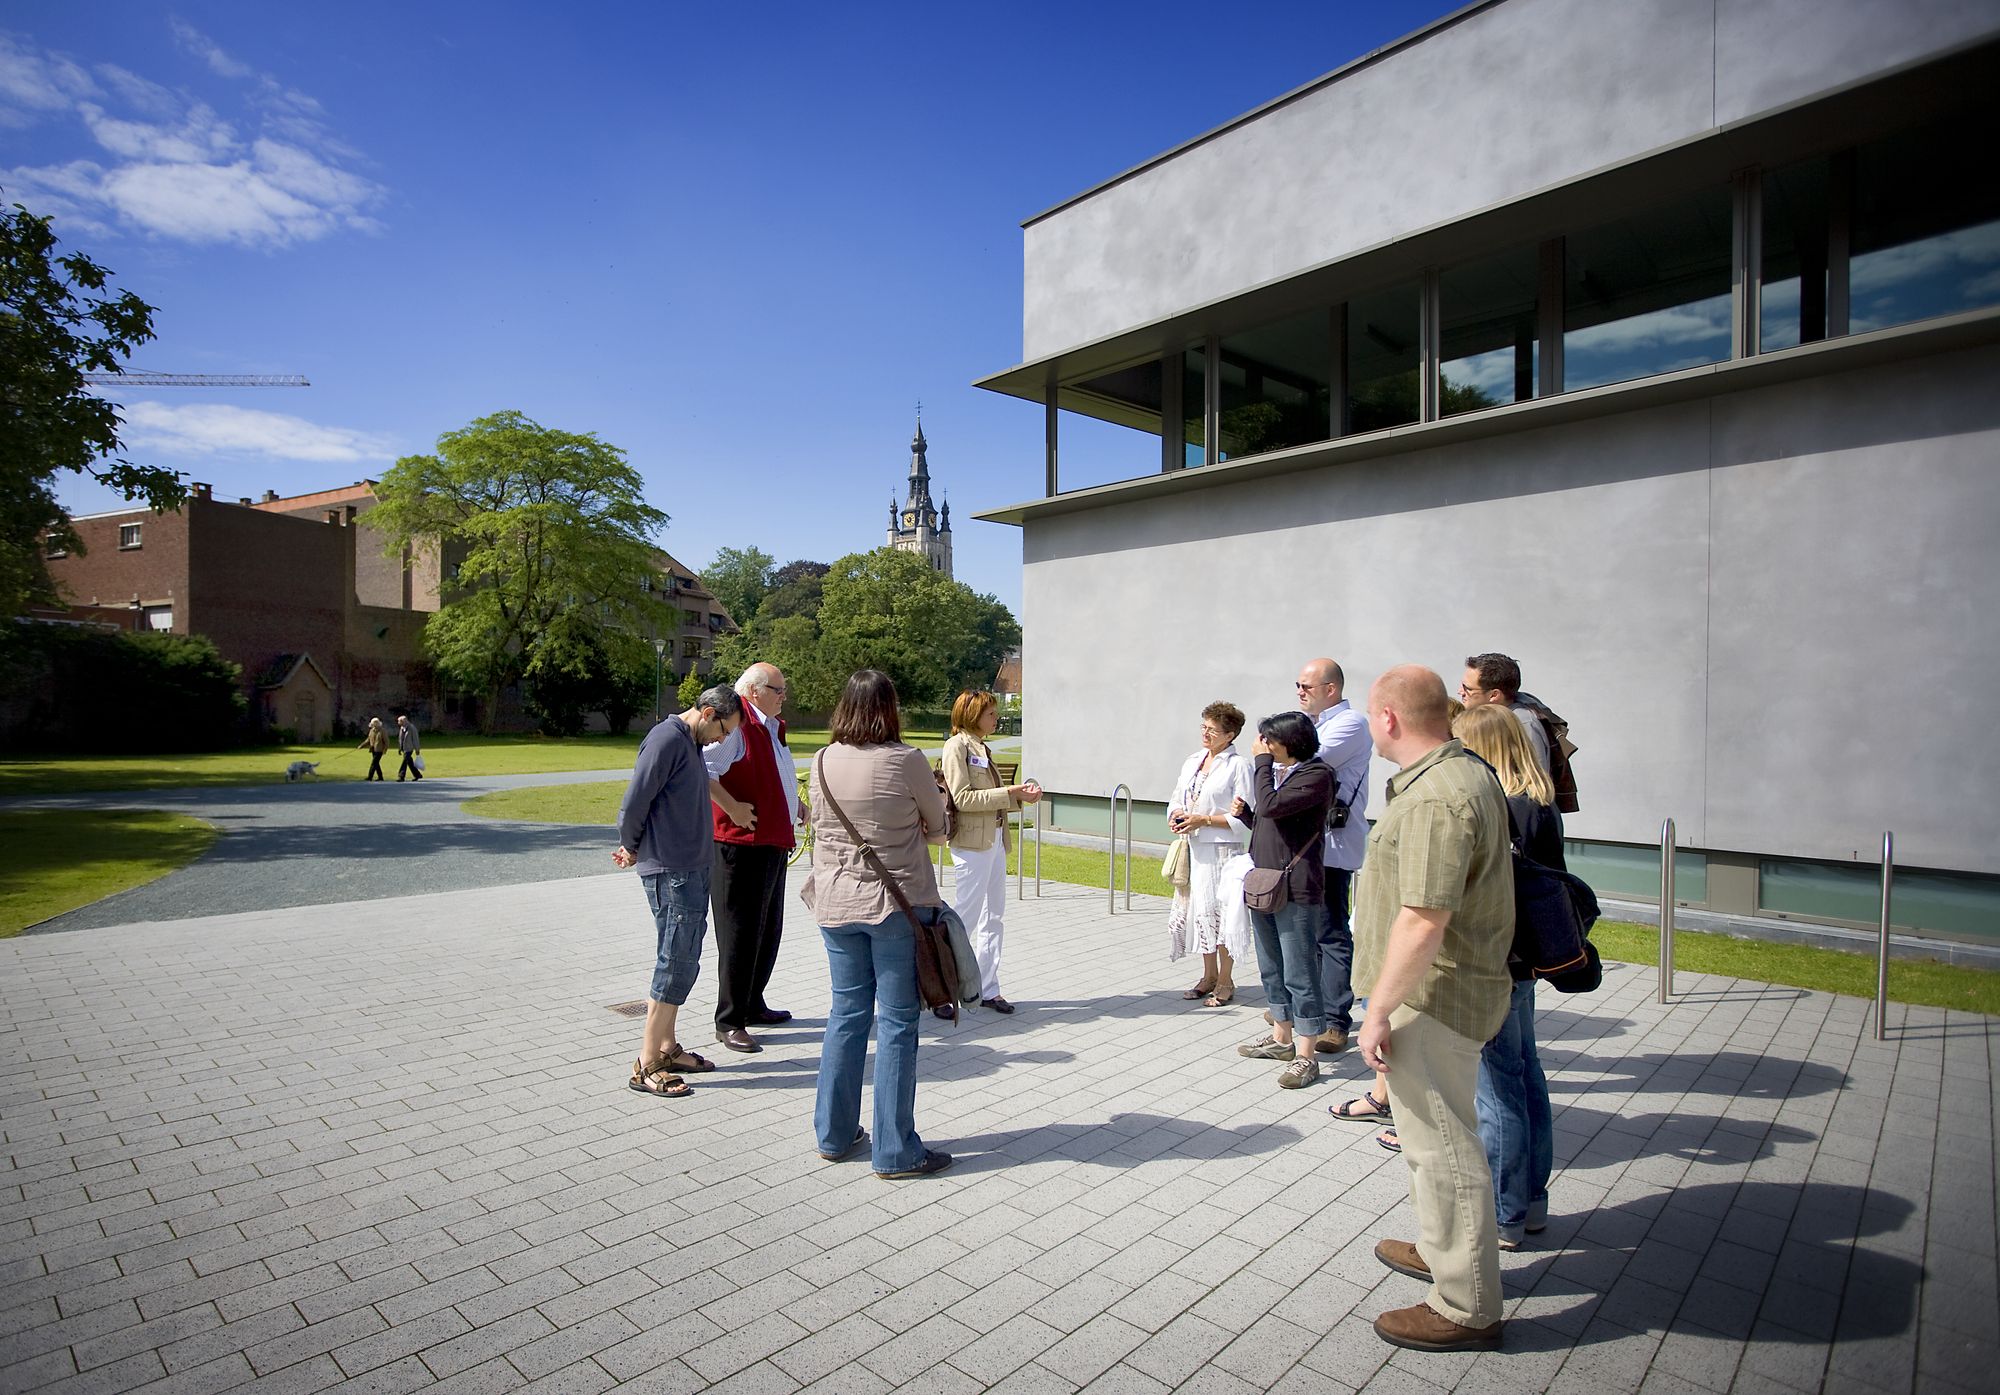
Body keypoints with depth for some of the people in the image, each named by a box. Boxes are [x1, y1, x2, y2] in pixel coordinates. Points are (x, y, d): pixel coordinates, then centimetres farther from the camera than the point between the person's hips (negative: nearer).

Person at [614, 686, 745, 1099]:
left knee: (680, 960, 15)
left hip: (693, 867, 10)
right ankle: (646, 1066, 2)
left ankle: (667, 1048, 26)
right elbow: (634, 803, -17)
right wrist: (632, 849, -1)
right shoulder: (666, 739, -15)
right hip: (670, 870, -9)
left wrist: (635, 850, 18)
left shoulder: (690, 742, 16)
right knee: (677, 963, -6)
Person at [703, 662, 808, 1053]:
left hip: (774, 844, 10)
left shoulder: (771, 727, 17)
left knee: (768, 931, 18)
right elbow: (702, 770, -25)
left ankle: (752, 1004, 33)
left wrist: (794, 806, 19)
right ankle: (729, 1022, 7)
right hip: (742, 844, -10)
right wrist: (732, 807, -25)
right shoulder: (736, 725, -15)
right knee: (740, 934, -3)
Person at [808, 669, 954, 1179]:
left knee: (846, 1014, 16)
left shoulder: (823, 762, -1)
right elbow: (938, 827, -1)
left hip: (836, 906, 5)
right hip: (898, 906, -5)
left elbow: (820, 829, 10)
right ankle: (895, 1151, 13)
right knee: (897, 1024, 5)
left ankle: (835, 1135, 28)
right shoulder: (905, 760, -14)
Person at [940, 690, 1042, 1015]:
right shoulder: (957, 746, -10)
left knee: (992, 918, 12)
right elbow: (963, 799, -18)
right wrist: (1008, 793, -17)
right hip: (972, 843, -9)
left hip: (995, 840, 9)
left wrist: (1020, 796, 1)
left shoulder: (981, 748, 16)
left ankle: (988, 989, 22)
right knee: (965, 918, -3)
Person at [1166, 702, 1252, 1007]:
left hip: (1222, 851, -7)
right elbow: (1177, 799, 19)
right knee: (1196, 910, 12)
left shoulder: (1238, 765, -9)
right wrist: (1175, 815, -3)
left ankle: (1225, 983, 15)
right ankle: (1209, 976, 28)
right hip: (1193, 850, 7)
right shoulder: (1193, 761, 12)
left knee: (1220, 912, -2)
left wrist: (1204, 820, -17)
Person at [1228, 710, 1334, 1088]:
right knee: (1271, 969, 19)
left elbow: (1270, 806, -24)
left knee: (1299, 974, -2)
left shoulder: (1316, 775, -12)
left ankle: (1304, 1056, 6)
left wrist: (1262, 762, -14)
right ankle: (1280, 1038, 33)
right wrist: (1244, 812, 2)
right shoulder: (1275, 771, 14)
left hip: (1296, 890, -9)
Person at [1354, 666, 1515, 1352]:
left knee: (1442, 1145, 3)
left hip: (1432, 998, -11)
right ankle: (1439, 1249, 43)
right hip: (1446, 990, 11)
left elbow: (1424, 921, -30)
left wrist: (1379, 1011, -23)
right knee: (1432, 1133, 25)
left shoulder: (1436, 798, -26)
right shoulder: (1466, 773, 9)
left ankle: (1466, 1308, 19)